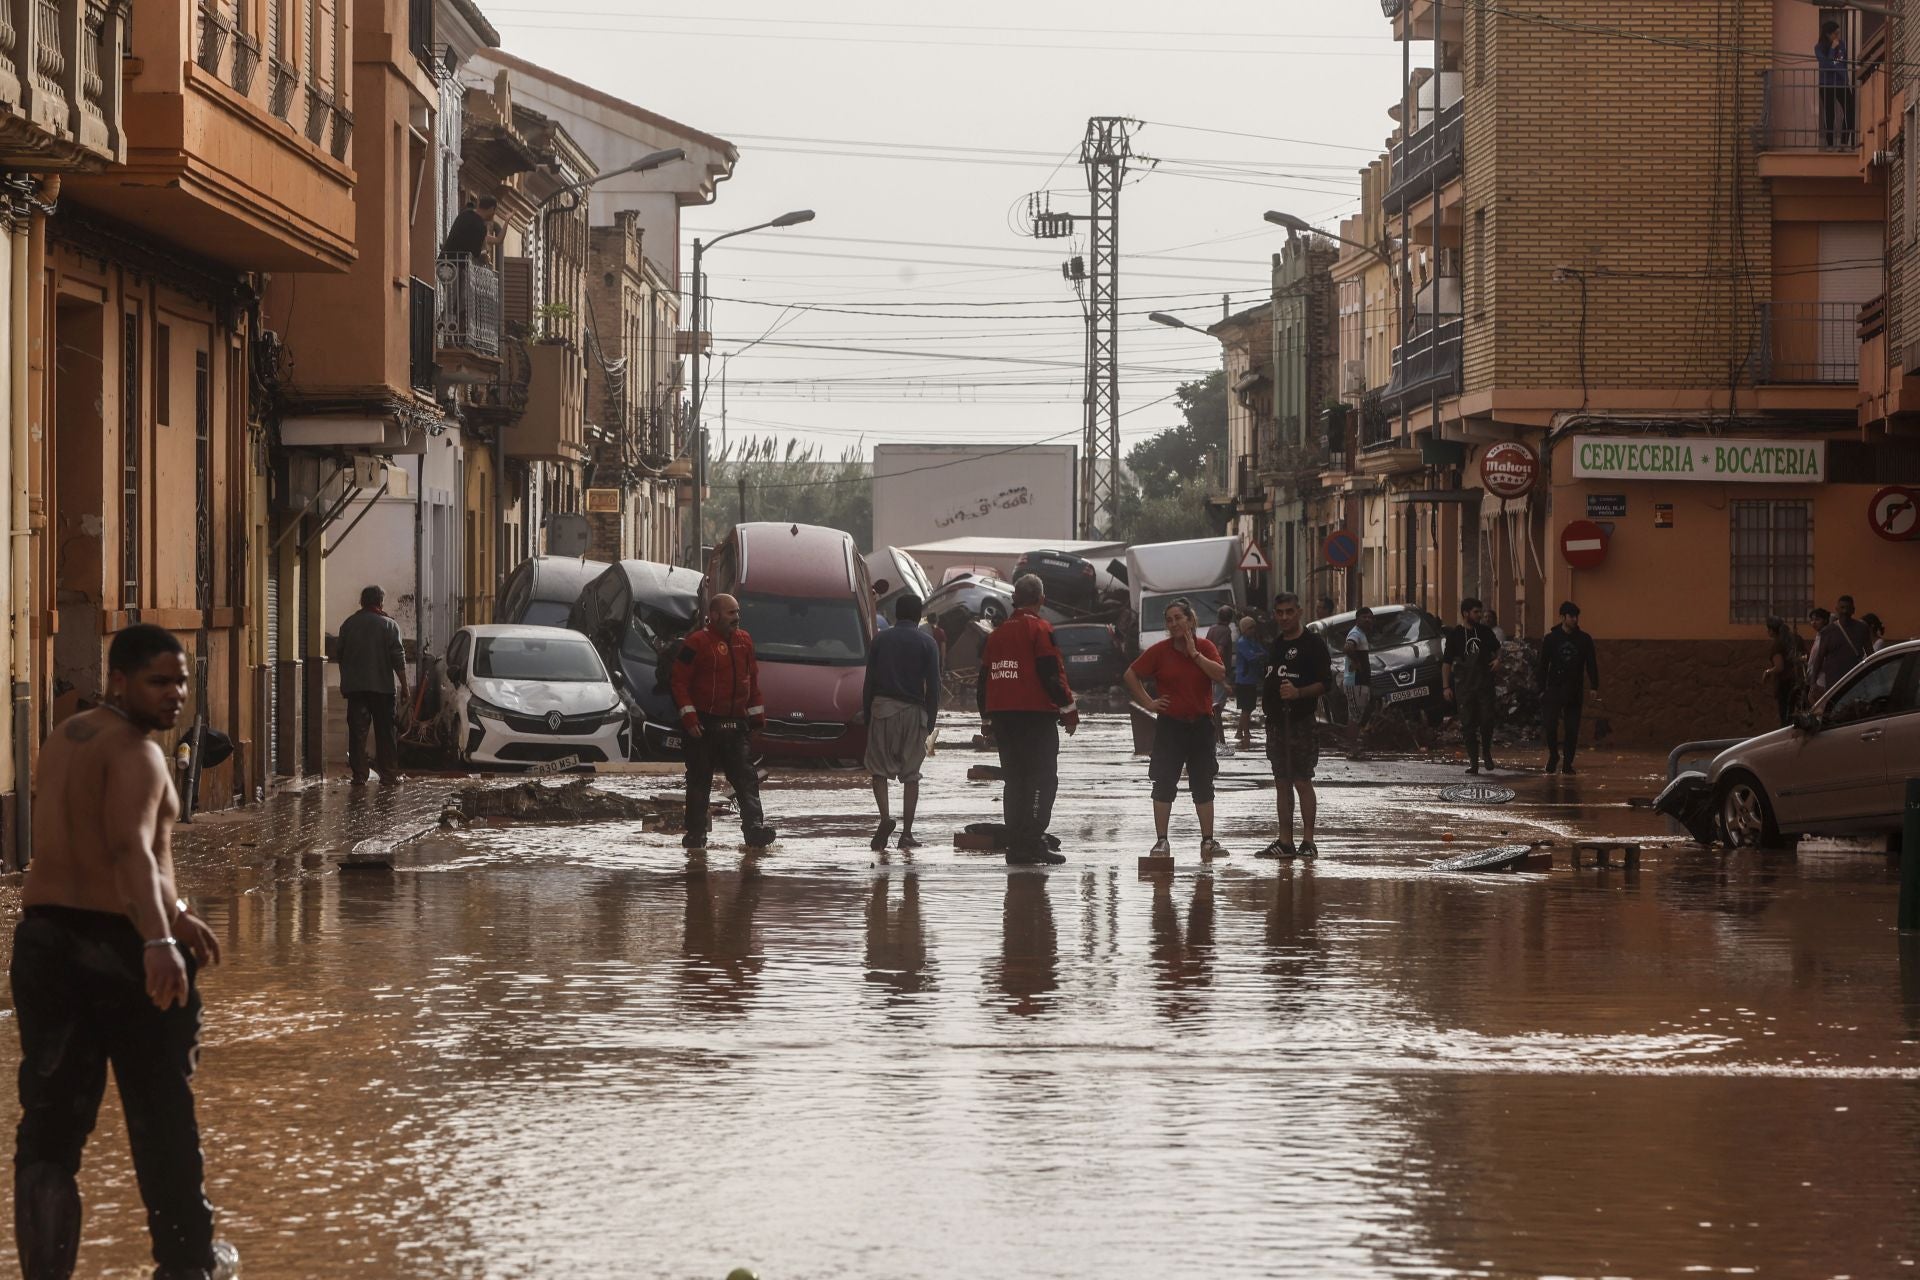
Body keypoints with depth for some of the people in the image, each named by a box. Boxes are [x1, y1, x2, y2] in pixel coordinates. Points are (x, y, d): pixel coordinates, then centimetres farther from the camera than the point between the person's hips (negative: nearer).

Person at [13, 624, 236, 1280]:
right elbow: (131, 850, -31)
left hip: (43, 935, 7)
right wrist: (159, 939, -42)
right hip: (121, 941, -7)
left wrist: (173, 912, 31)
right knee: (162, 1112, 10)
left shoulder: (66, 737, 15)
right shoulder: (135, 751, -14)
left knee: (50, 1116, 4)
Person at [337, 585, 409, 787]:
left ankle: (359, 775, -2)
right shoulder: (389, 625, -3)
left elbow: (341, 657, 14)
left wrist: (345, 683, 24)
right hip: (382, 686, -2)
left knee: (357, 732, 2)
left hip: (354, 687, 2)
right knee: (385, 732, 4)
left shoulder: (348, 625, 7)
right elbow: (398, 659, -6)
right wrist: (404, 686, -1)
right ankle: (389, 775, 2)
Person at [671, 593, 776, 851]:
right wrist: (689, 718, -15)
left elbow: (753, 681, 18)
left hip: (735, 724, 5)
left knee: (746, 779, -6)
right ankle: (695, 834, 10)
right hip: (705, 726, -5)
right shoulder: (696, 643, -8)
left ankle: (755, 826, -14)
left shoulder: (744, 641, 11)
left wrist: (757, 718, 14)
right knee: (699, 781, 3)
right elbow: (680, 682, -8)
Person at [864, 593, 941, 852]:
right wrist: (930, 721, 5)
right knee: (911, 774, 5)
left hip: (882, 707, 0)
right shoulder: (927, 643, 2)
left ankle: (885, 818, -15)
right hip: (913, 712, 0)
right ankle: (906, 833, 2)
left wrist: (866, 715, 10)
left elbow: (869, 681, 5)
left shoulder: (881, 640, 5)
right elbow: (933, 685, -1)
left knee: (879, 768, 8)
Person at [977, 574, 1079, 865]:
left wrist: (987, 718, 24)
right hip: (1036, 715, -7)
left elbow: (984, 677, 17)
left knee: (1014, 780, 12)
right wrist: (1068, 708, -7)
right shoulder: (1040, 629, -7)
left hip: (1002, 717, 7)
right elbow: (1052, 673, -14)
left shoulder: (997, 633, 14)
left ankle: (1015, 845, 11)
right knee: (1043, 779, -5)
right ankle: (1032, 842, -14)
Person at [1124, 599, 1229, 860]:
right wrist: (1148, 703, -2)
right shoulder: (1160, 651, -1)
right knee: (1164, 784, -1)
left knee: (1203, 785, 6)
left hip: (1200, 724, 1)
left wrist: (1194, 653, -16)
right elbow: (1131, 675, 5)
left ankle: (1208, 841, 12)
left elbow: (1220, 675, -14)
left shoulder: (1205, 647, 1)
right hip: (1170, 726, -1)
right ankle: (1161, 841, 3)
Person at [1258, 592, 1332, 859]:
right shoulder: (1275, 646, 19)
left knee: (1302, 782, -8)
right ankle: (1284, 841, 11)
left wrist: (1298, 693, -25)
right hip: (1276, 722, 8)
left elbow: (1324, 683, -12)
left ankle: (1308, 840, -5)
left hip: (1301, 722, -8)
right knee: (1282, 783, 8)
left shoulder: (1312, 644, -6)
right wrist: (1266, 691, 11)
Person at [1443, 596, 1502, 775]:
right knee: (1468, 723, -1)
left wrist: (1497, 659, 1)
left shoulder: (1485, 631, 7)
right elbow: (1446, 662, 1)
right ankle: (1473, 760, 6)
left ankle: (1486, 752, 18)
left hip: (1485, 684, 1)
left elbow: (1497, 648, 25)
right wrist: (1446, 686, -5)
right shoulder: (1455, 634, 0)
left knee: (1487, 720, -7)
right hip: (1463, 685, -1)